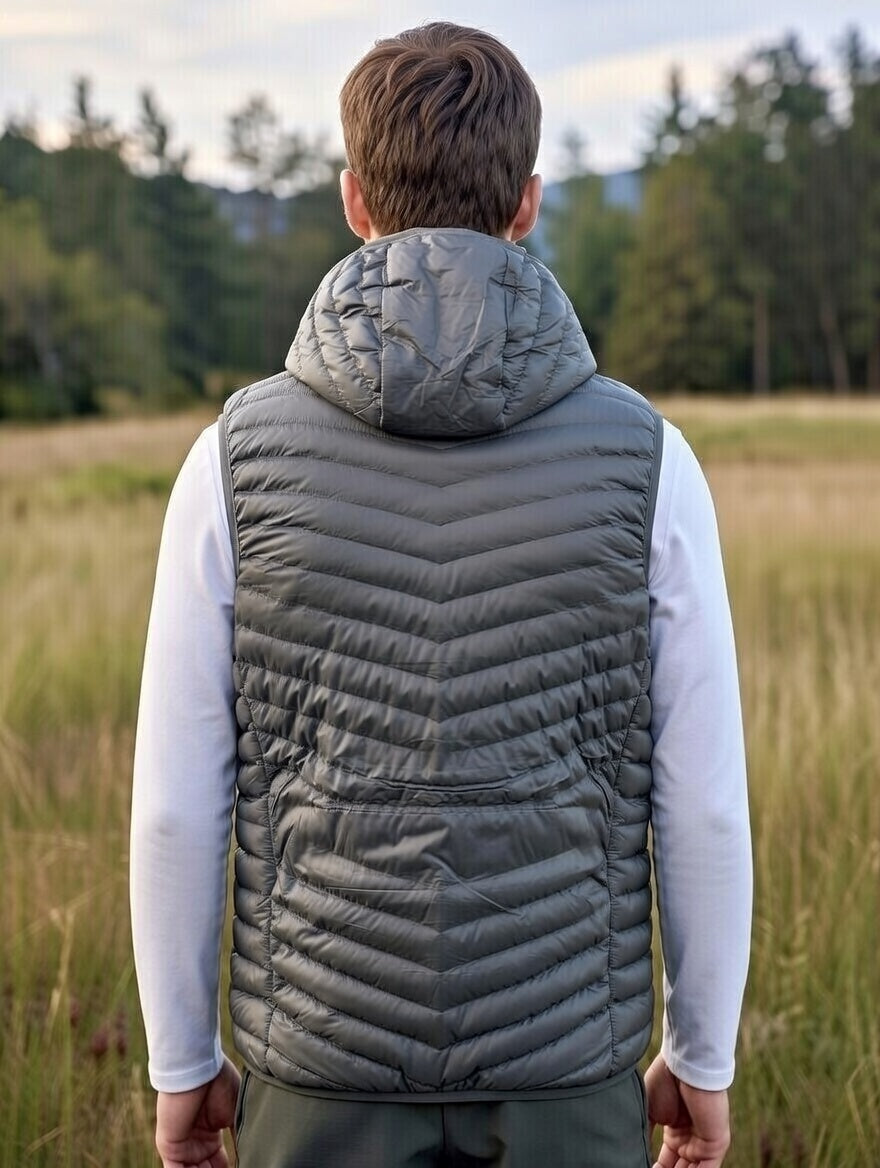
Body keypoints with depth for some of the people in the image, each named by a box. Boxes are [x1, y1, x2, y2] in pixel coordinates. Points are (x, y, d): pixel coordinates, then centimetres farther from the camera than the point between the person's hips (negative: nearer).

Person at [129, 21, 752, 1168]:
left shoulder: (240, 455, -9)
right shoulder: (643, 457, -9)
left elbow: (178, 800, -6)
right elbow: (702, 796, -5)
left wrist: (182, 1062, 8)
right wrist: (703, 1057, 9)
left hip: (332, 1052, 0)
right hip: (563, 1052, 0)